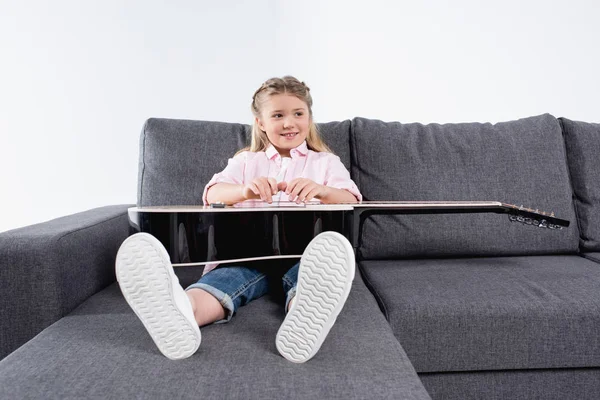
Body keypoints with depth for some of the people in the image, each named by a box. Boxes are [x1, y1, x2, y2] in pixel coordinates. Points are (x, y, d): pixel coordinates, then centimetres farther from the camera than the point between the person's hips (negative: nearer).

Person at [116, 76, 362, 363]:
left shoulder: (326, 162, 21)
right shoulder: (246, 161, 23)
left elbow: (351, 201, 4)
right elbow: (213, 194, 5)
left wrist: (322, 190, -20)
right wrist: (244, 190, -20)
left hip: (303, 250, 0)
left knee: (324, 258, -36)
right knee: (231, 273, -34)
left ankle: (306, 316, -69)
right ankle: (181, 314, -67)